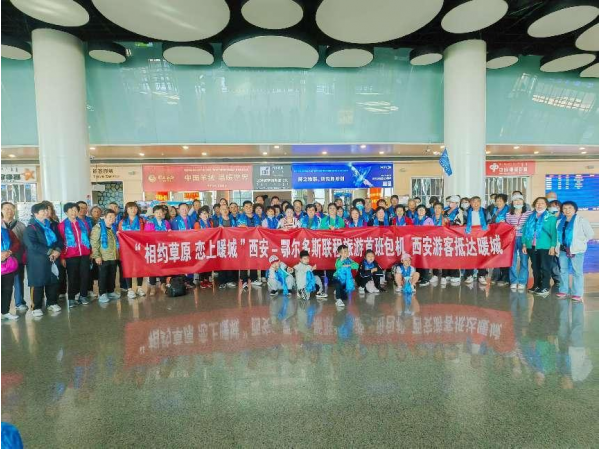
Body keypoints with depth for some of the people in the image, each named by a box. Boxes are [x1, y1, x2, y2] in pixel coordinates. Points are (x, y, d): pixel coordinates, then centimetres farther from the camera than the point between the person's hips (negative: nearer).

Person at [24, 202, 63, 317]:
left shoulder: (51, 225, 12)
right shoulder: (31, 228, -7)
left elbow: (59, 240, 11)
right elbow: (32, 244, -18)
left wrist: (57, 250, -9)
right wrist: (49, 251, -20)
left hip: (53, 259, 5)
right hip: (38, 261, -5)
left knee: (53, 282, 11)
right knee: (39, 284, 1)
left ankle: (52, 303, 24)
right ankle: (37, 307, 13)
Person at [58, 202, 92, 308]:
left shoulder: (83, 223, 11)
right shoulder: (62, 225, 0)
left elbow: (89, 237, 13)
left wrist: (91, 251, 10)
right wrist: (62, 257, -7)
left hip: (84, 254, 3)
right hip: (70, 255, -3)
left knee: (85, 275, 5)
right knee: (72, 277, 3)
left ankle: (83, 296, 17)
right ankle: (71, 299, 13)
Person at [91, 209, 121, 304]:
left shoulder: (113, 228, 13)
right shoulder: (98, 227, -8)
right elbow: (94, 242, -13)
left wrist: (118, 254, 13)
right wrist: (97, 255, -17)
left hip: (113, 256, 6)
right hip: (103, 257, -6)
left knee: (112, 275, 12)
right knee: (103, 276, 1)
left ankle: (111, 292, 24)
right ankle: (102, 294, 10)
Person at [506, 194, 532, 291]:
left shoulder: (528, 213, 2)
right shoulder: (508, 214, 8)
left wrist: (520, 228, -9)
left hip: (524, 239, -1)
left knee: (524, 261, 1)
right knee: (512, 261, 4)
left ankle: (522, 282, 10)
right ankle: (513, 282, 14)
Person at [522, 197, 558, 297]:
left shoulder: (551, 217, -1)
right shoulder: (531, 217, 12)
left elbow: (553, 232, -5)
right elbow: (525, 231, 11)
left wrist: (553, 246, -12)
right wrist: (524, 244, 5)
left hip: (545, 247, -4)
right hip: (532, 247, 5)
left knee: (545, 268, 0)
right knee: (535, 268, 12)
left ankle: (545, 288, 8)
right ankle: (536, 285, 23)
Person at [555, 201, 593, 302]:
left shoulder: (581, 220, -4)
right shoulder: (560, 222, 11)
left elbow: (590, 234, -5)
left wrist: (580, 242, -1)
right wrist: (557, 247, 11)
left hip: (576, 250, -5)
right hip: (563, 249, 5)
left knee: (577, 271, -1)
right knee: (563, 270, 11)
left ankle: (577, 293, 4)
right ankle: (563, 290, 21)